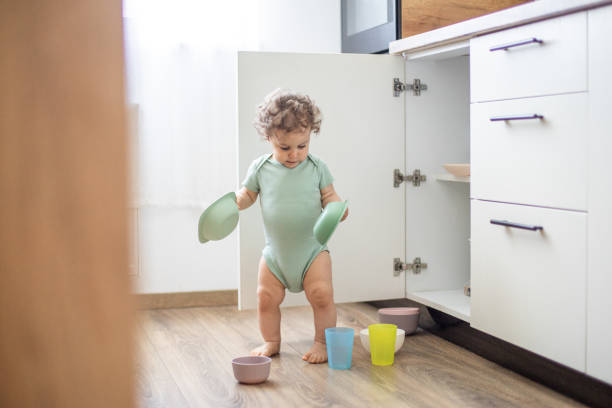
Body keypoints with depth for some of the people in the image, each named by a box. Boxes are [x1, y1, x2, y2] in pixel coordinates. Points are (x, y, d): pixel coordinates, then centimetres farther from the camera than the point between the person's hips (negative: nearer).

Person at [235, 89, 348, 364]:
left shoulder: (316, 167, -5)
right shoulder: (260, 168, -2)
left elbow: (328, 195, 1)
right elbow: (248, 195, 9)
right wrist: (233, 202, -12)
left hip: (312, 248, -2)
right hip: (275, 250, 2)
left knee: (322, 295, -9)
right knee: (266, 297, 5)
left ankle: (322, 342, 9)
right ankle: (271, 342, 25)